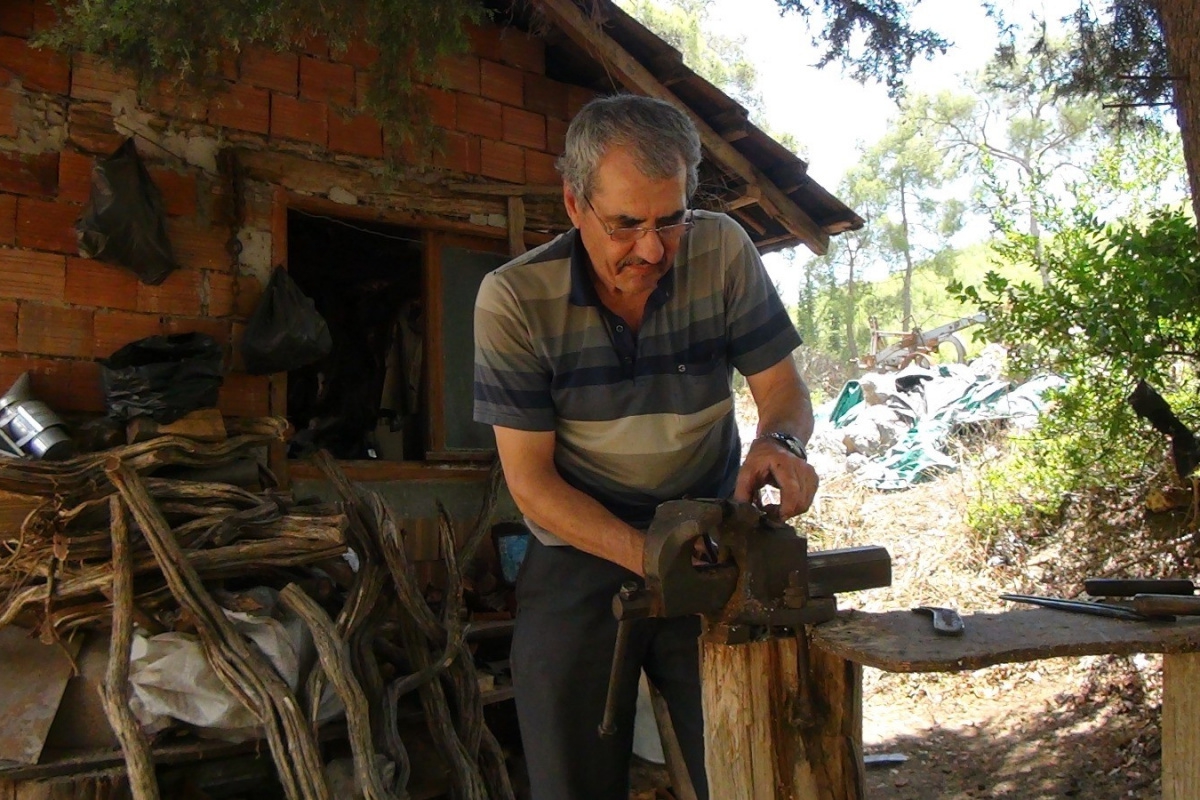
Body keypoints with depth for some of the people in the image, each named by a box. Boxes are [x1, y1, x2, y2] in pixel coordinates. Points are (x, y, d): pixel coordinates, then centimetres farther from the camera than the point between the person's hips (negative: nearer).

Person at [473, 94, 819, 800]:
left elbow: (781, 385, 0)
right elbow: (530, 478, -13)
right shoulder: (513, 298, -14)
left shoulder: (722, 251, -9)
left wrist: (780, 442, -24)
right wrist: (644, 555, -26)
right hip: (578, 557, -1)